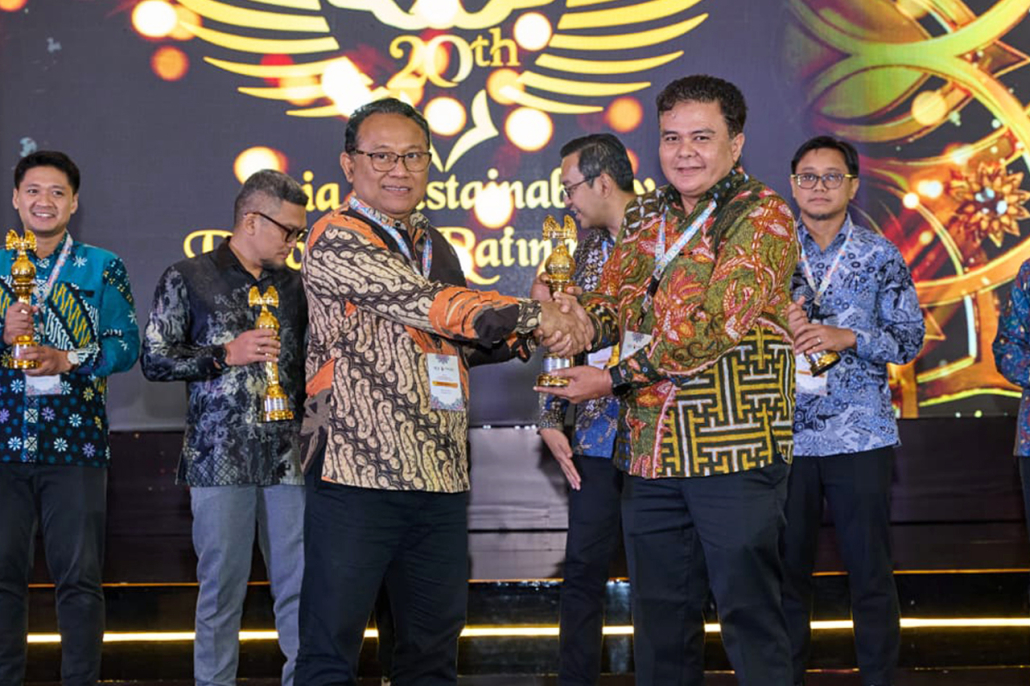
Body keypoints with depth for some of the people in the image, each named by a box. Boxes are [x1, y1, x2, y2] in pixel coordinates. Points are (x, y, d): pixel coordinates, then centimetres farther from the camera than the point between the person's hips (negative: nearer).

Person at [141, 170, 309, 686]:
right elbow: (154, 361, 0)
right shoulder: (186, 280, 3)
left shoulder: (295, 285, 14)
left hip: (289, 457, 3)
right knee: (221, 589, 2)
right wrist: (226, 355, -10)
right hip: (219, 459, -3)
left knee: (300, 585, 1)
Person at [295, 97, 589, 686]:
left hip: (441, 478, 7)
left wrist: (526, 338, 4)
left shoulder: (436, 247, 18)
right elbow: (427, 304, -17)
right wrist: (533, 314, -12)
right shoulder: (337, 242, -7)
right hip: (359, 476, -7)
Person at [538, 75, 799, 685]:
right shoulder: (645, 216, 14)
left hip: (735, 449, -6)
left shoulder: (762, 217, -7)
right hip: (650, 451, 6)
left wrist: (615, 380, -15)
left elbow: (714, 326, -17)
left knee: (750, 611, 1)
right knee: (659, 616, 13)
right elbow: (615, 303, 9)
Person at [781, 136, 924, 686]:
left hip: (860, 434, -1)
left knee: (871, 571, 2)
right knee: (787, 567, 8)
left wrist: (848, 337, -15)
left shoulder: (881, 257, 3)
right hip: (785, 434, 2)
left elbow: (910, 339, 1)